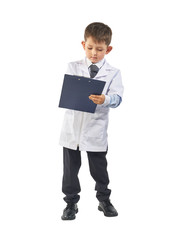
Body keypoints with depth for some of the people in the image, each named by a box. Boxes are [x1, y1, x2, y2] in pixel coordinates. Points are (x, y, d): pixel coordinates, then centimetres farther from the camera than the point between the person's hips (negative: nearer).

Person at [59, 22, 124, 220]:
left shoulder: (113, 73, -1)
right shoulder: (73, 67, 3)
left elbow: (117, 98, -12)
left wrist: (105, 99, -34)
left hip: (96, 129, -1)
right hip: (72, 127, 1)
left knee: (99, 167, 11)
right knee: (70, 167, 10)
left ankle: (104, 200, 31)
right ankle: (71, 202, 25)